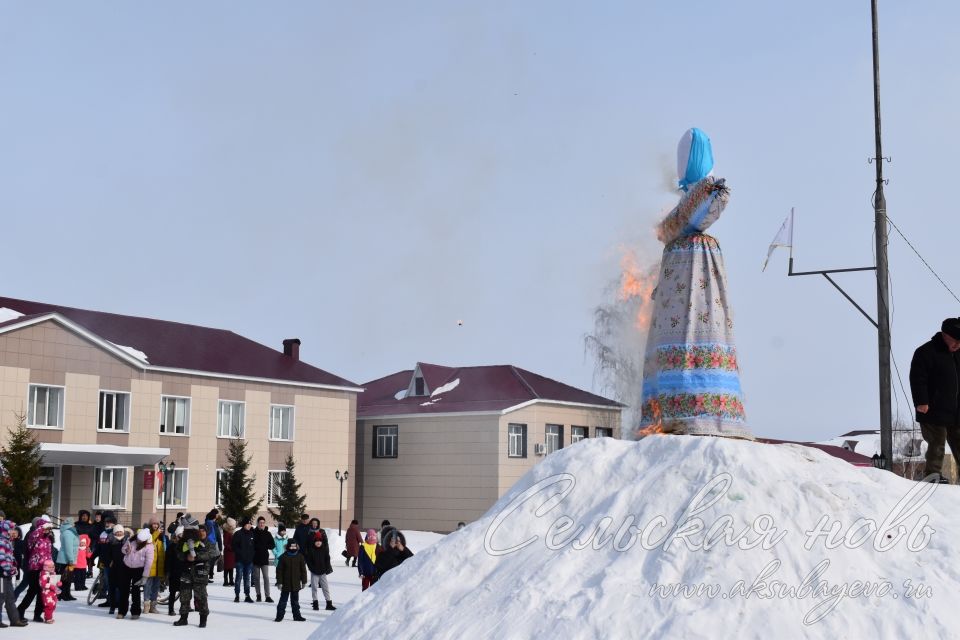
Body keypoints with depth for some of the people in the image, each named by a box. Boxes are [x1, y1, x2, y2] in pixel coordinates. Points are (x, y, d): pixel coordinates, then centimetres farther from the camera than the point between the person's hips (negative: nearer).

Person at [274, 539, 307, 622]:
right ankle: (279, 615, 9)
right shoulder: (283, 557, -7)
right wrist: (279, 582, -8)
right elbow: (279, 571, -5)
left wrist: (304, 581, 5)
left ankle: (297, 615, 19)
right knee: (283, 599, 3)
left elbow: (303, 570, 6)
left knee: (295, 600, 12)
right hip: (285, 584, -2)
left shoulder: (300, 556, 0)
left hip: (296, 584, 2)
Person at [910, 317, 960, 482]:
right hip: (934, 411, -7)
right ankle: (933, 473, -2)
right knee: (937, 443, -8)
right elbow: (917, 379, -13)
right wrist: (921, 402, -20)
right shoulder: (926, 352, -8)